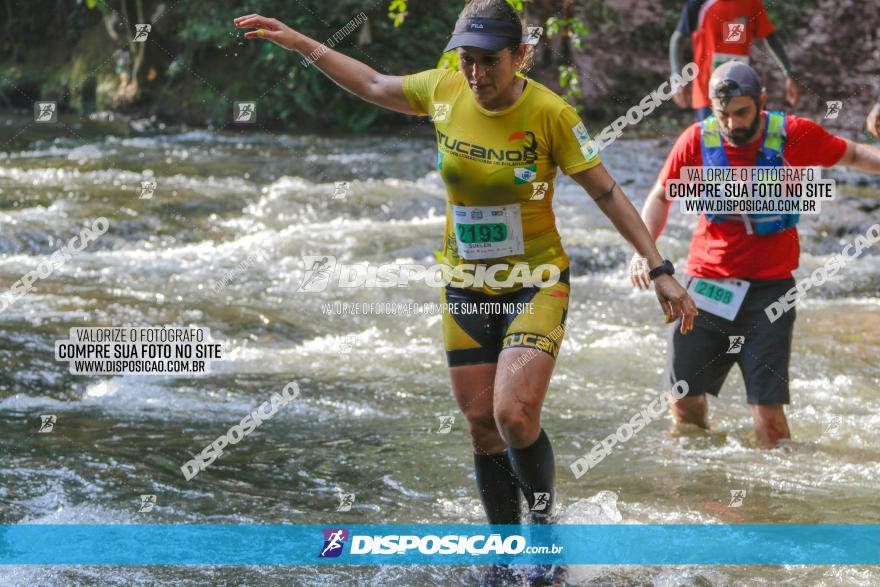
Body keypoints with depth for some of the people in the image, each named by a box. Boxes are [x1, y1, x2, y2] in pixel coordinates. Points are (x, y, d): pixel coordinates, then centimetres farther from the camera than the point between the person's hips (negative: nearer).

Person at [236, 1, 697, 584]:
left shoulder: (551, 114, -17)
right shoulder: (443, 92, -6)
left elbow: (608, 193, -12)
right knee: (482, 425, 7)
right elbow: (372, 84, 13)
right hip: (466, 288, 4)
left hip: (536, 284, -4)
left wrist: (660, 271, -14)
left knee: (514, 415, -21)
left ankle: (545, 518, 6)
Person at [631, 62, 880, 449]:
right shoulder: (697, 140, -4)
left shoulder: (793, 135, -7)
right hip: (707, 282, 2)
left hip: (769, 285, -2)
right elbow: (661, 197, 10)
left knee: (767, 409, -11)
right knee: (684, 398, 9)